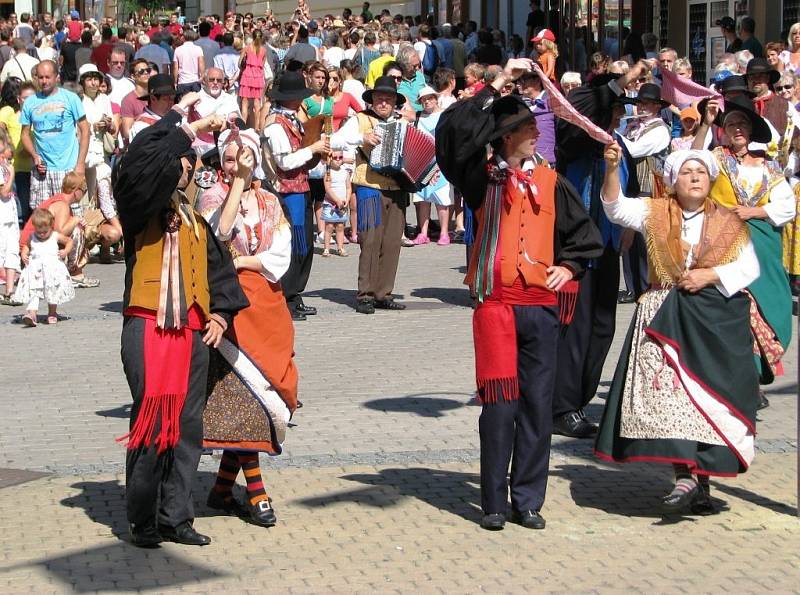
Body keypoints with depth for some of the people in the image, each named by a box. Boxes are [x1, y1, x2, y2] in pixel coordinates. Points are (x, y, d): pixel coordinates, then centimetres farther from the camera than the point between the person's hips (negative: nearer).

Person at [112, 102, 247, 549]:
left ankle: (175, 518, 13)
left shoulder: (196, 221, 21)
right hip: (147, 328, -6)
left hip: (193, 333, 6)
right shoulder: (141, 209, 1)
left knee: (187, 427, 6)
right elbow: (143, 160, -18)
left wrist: (222, 312, 5)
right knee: (150, 422, -6)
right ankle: (143, 520, 2)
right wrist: (185, 126, -12)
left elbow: (220, 267, 21)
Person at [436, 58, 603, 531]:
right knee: (499, 404, -3)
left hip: (541, 305, 3)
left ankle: (528, 500, 13)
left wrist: (569, 265, 3)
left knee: (538, 404, 4)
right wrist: (496, 86, -16)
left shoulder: (550, 182, 10)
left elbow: (584, 231, 20)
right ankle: (495, 503, 7)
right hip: (496, 304, -3)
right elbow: (455, 131, -16)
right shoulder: (483, 177, 0)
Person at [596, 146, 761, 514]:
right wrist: (612, 168, -22)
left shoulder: (729, 222, 9)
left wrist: (710, 275, -9)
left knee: (710, 397, -1)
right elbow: (617, 208, -7)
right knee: (669, 391, -14)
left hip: (718, 321, 0)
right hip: (666, 317, 0)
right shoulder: (656, 214, 8)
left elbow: (749, 268, 5)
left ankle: (699, 477, 6)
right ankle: (687, 476, -16)